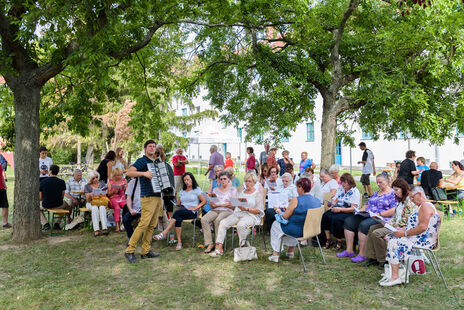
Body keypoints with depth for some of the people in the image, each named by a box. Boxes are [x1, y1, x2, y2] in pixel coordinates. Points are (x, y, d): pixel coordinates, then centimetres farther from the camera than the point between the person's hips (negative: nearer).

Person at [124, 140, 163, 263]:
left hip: (158, 196, 8)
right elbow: (129, 172, -17)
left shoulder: (156, 162, 19)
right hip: (148, 197, -8)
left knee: (152, 225, 8)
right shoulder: (142, 161, -4)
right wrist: (144, 173, -27)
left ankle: (145, 251, 15)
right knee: (144, 224, -13)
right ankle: (130, 251, -4)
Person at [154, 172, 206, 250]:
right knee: (178, 219, -34)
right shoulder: (182, 191, 25)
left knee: (178, 212, -35)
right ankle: (179, 242, -35)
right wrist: (179, 207, 2)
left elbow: (204, 201, 1)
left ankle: (164, 233, -39)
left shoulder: (197, 189, 8)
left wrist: (195, 208, -9)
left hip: (192, 212, -4)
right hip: (182, 210, 4)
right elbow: (178, 203, 25)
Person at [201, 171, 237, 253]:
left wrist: (218, 204, -9)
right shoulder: (216, 189, 21)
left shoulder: (233, 189, 10)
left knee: (218, 220, -36)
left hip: (227, 211, -4)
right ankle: (209, 244, -24)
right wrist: (212, 204, -11)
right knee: (204, 219, -27)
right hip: (215, 211, 4)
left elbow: (233, 206, -2)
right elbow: (211, 206, 14)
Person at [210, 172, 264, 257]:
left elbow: (259, 210, -6)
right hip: (237, 213, 6)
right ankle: (219, 248, -18)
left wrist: (246, 209, -17)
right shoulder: (242, 192, 21)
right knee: (223, 223, -17)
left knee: (240, 225, -37)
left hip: (251, 215, -6)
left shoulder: (258, 193, 3)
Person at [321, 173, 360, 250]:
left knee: (336, 219, -34)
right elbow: (335, 200, 19)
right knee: (325, 215, -22)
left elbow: (353, 209, -13)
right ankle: (328, 240, -13)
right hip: (338, 210, 6)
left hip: (348, 213, -6)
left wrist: (340, 209, -23)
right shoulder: (340, 189, 16)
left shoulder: (355, 192, -6)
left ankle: (339, 242, -13)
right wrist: (332, 204, -7)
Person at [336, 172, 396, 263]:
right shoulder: (376, 193, 25)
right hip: (367, 216, 9)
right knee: (348, 221, -9)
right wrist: (361, 210, 5)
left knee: (364, 225, -35)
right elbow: (367, 204, 25)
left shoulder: (392, 194, -1)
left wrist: (380, 214, -21)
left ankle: (362, 254, -26)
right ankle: (349, 250, -9)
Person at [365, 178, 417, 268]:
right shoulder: (401, 200, 15)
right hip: (395, 224, 11)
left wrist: (393, 224, -15)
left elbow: (408, 220, -21)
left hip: (401, 227, -11)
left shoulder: (410, 201, -16)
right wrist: (391, 221, 4)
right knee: (372, 228, 1)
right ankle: (372, 257, 0)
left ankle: (383, 260, -8)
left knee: (376, 233, -22)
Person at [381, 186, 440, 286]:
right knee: (390, 240, 2)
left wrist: (405, 233, -19)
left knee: (394, 244, -22)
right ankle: (392, 273, -2)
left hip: (423, 241, -11)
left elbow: (423, 227, -24)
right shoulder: (421, 206, 20)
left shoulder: (426, 205, -14)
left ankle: (395, 277, -20)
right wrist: (402, 229, 7)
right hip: (417, 238, 11)